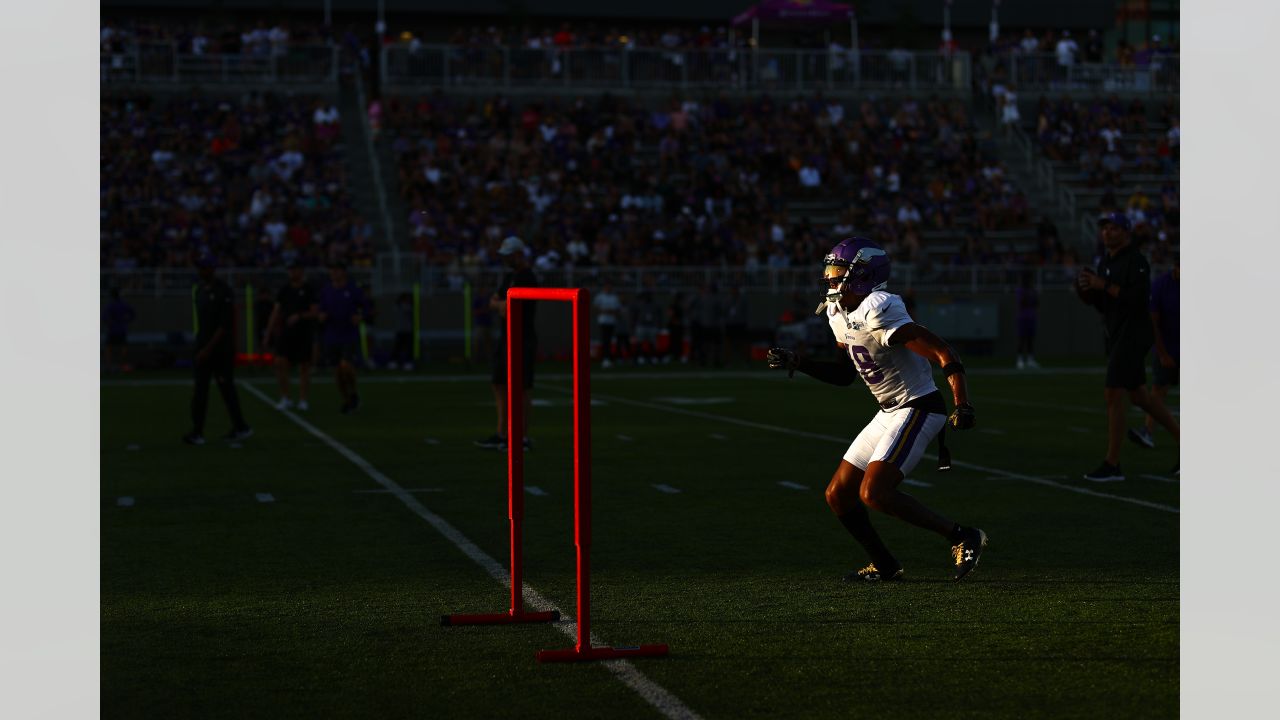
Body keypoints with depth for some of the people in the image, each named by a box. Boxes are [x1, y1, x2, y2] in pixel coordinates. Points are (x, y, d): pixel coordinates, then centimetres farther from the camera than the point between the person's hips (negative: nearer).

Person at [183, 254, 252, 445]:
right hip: (203, 347, 6)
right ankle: (197, 432, -1)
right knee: (200, 388, 0)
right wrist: (201, 346, 16)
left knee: (226, 388, 2)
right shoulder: (198, 290, 9)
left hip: (222, 348, -6)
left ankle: (241, 427, 14)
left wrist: (208, 349, -22)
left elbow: (224, 325, -18)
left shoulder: (223, 291, -13)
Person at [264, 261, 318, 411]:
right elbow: (275, 313, 11)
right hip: (286, 333, 3)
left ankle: (303, 401, 8)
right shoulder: (284, 291, 10)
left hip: (304, 335, -3)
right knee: (280, 363, -10)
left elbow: (315, 312, -6)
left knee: (304, 368, 1)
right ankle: (285, 399, -1)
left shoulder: (309, 291, -1)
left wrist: (299, 316, -21)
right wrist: (268, 334, 7)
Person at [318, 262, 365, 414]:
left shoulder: (354, 291, -3)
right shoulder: (325, 293, 6)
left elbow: (363, 311, 5)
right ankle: (347, 401, 20)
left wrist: (359, 318, -16)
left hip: (350, 337, -3)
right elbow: (322, 317, 12)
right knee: (338, 371, 4)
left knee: (346, 366, -21)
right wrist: (322, 317, -11)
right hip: (332, 337, 3)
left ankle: (353, 393, 4)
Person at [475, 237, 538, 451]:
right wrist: (503, 306, -5)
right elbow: (493, 303, 15)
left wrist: (499, 305, 0)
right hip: (507, 337, 10)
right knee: (500, 385, 11)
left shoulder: (527, 278, -15)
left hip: (522, 340, -10)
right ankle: (502, 435, 17)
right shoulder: (510, 276, 16)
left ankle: (524, 437, -2)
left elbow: (507, 307, -20)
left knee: (522, 388, -6)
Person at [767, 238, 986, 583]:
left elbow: (942, 353, -25)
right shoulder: (838, 313, 7)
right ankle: (884, 565, 22)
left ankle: (962, 537, -12)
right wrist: (798, 363, 7)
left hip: (918, 409, -9)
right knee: (838, 495, 8)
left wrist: (963, 407, -30)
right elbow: (845, 374, 19)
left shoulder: (878, 312, -22)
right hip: (889, 412, 9)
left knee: (873, 493, -21)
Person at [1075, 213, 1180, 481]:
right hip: (1116, 335, 10)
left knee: (1113, 396, -12)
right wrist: (1088, 291, 1)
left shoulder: (1135, 261, -12)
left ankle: (1112, 465, -10)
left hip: (1133, 333, -10)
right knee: (1139, 397, 15)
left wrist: (1104, 285, -23)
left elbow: (1140, 297, -23)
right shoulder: (1105, 263, 15)